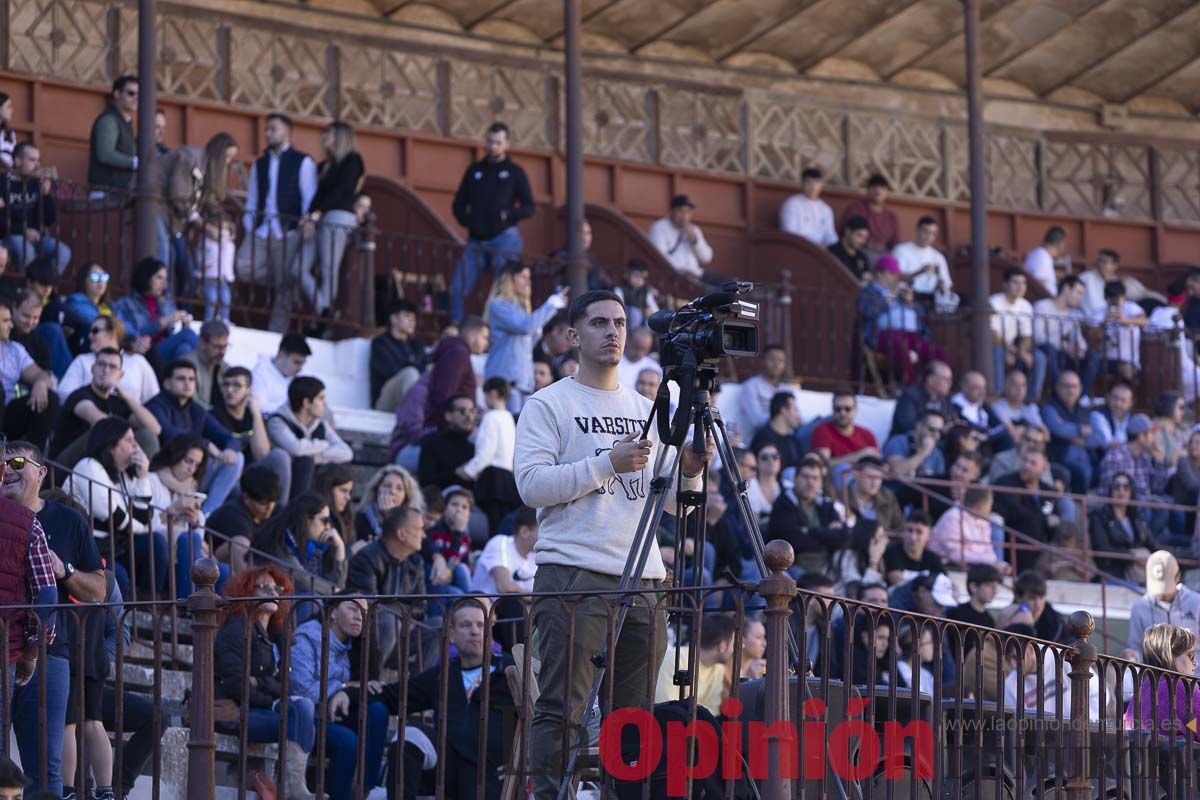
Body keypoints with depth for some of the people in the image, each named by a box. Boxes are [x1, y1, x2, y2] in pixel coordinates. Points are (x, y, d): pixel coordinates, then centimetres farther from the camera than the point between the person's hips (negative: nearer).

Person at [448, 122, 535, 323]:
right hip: (476, 241, 4)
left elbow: (529, 207, 4)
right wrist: (466, 220, -1)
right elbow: (459, 204, 20)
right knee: (458, 290, -4)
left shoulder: (515, 172, 7)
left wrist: (508, 214, -15)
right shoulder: (475, 170, 17)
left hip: (504, 238, -4)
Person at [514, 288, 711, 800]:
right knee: (562, 709, -10)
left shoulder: (646, 412, 20)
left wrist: (691, 472, -3)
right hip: (573, 575, -6)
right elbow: (531, 484, -10)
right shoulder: (549, 405, 4)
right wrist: (606, 464, -15)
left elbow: (674, 502, 19)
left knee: (635, 712, 4)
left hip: (642, 579, 6)